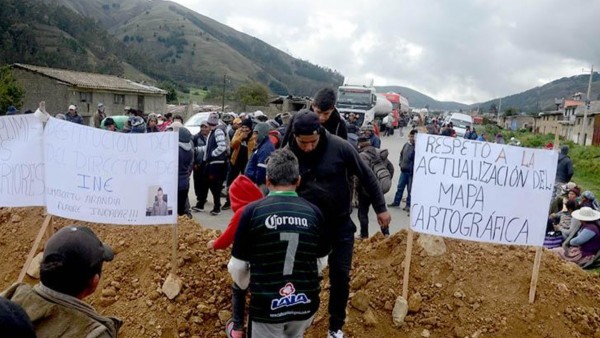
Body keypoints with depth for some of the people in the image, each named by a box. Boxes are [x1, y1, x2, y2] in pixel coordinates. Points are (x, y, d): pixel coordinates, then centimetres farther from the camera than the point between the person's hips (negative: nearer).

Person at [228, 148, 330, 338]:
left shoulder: (252, 211, -14)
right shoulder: (314, 212, -7)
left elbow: (237, 267, -6)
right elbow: (322, 262, 5)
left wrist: (246, 285, 15)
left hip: (267, 305, -3)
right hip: (306, 304, 4)